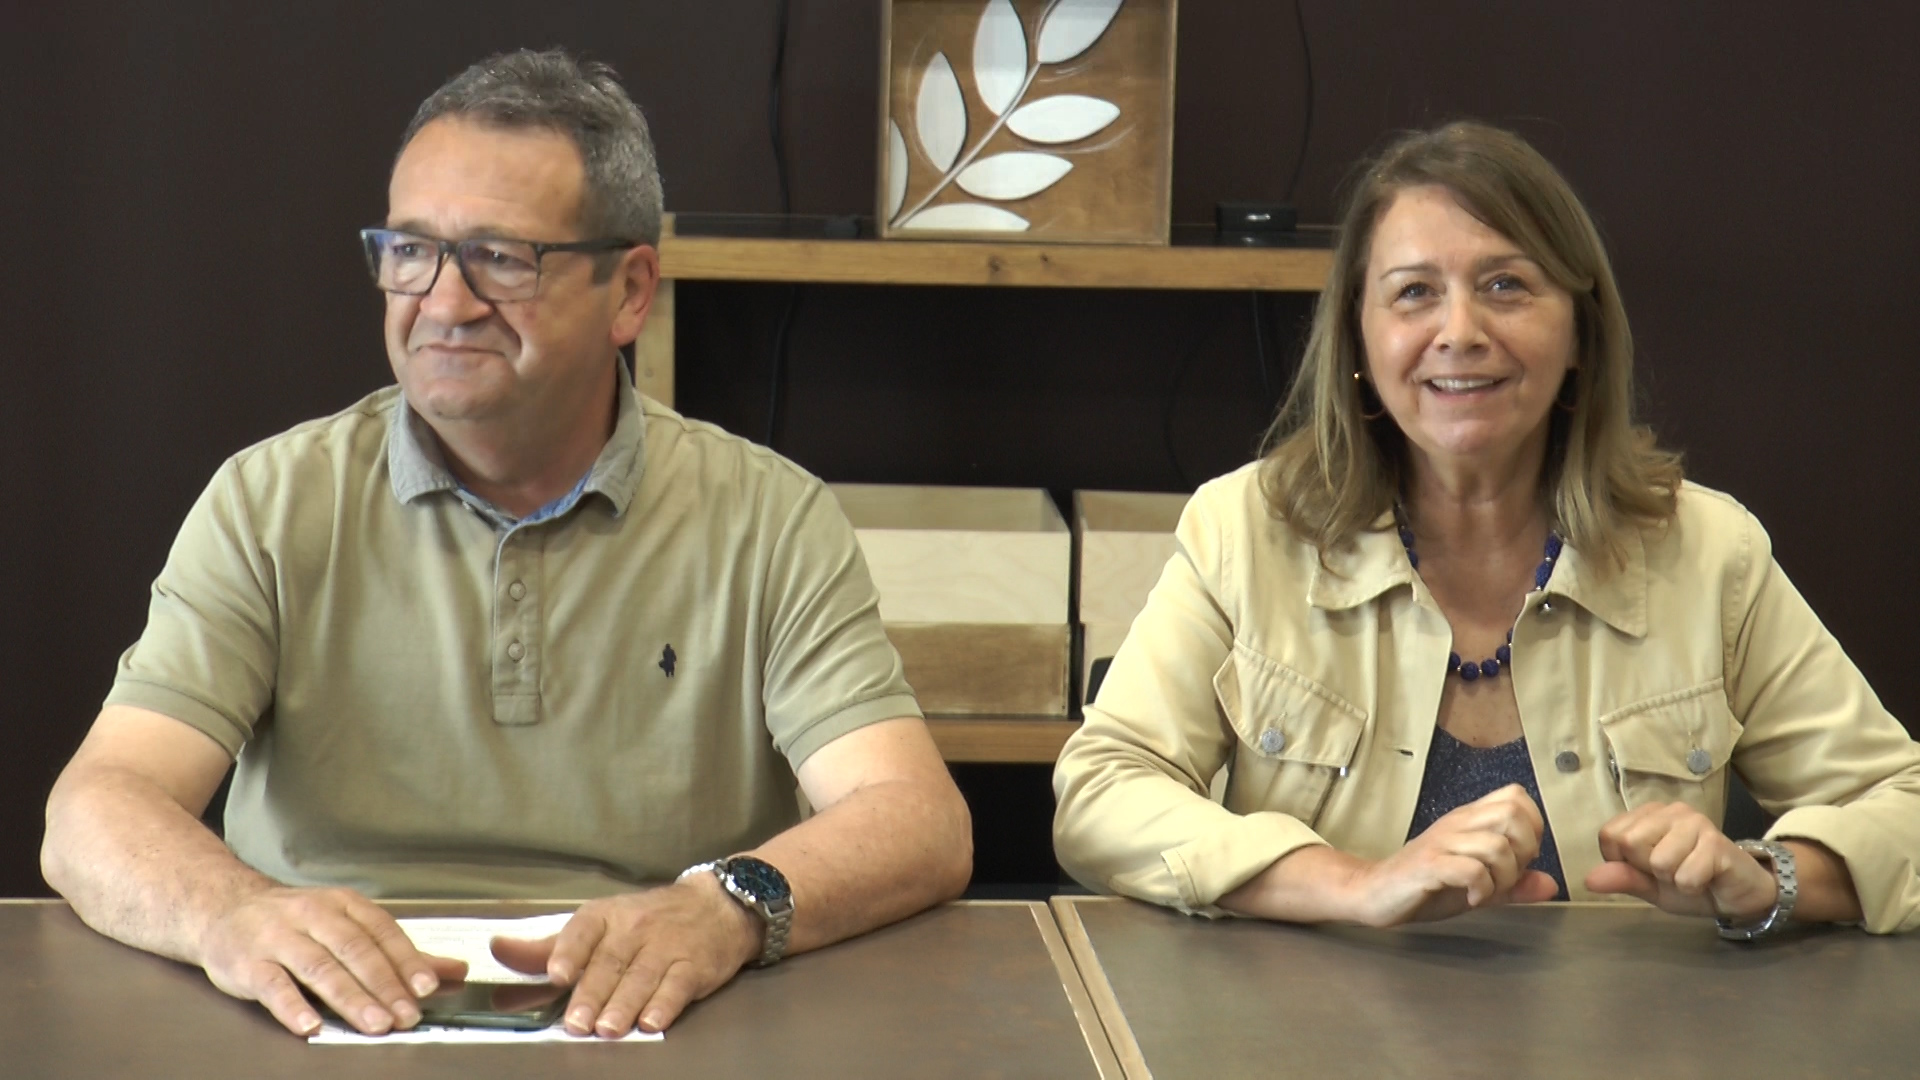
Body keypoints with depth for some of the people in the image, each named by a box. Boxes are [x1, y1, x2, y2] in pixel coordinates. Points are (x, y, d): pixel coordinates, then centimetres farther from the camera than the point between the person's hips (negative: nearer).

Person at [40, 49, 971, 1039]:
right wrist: (230, 912, -30)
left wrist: (726, 908, -30)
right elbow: (93, 816, -7)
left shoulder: (768, 521, 2)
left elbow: (920, 827, -8)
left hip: (658, 1040, -2)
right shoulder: (271, 505, 4)